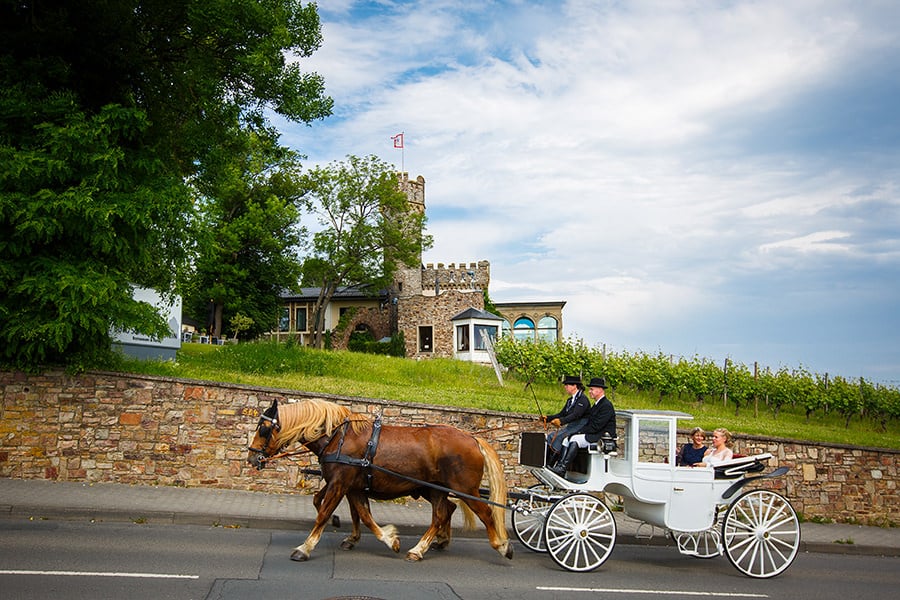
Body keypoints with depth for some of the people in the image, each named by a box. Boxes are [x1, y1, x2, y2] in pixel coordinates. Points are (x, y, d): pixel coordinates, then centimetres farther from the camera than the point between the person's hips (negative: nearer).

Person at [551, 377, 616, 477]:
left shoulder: (607, 405, -13)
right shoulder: (597, 404, 20)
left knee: (575, 439, -27)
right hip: (594, 434, 10)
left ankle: (563, 468, -29)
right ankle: (560, 466, -17)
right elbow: (590, 423, 18)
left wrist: (580, 432, -14)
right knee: (566, 440, -5)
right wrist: (580, 431, 2)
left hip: (604, 437, -10)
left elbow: (596, 426, -19)